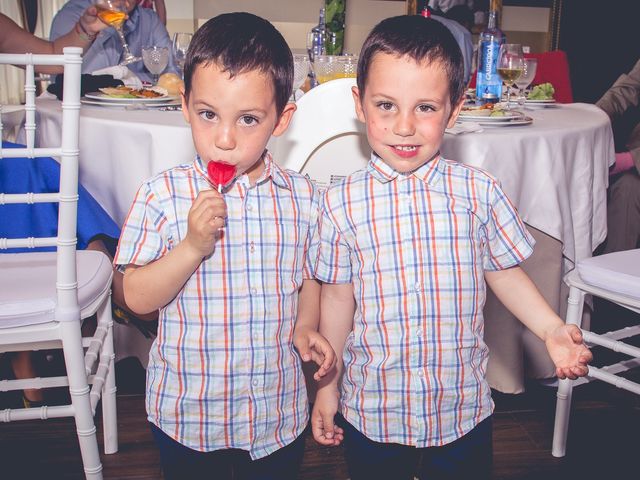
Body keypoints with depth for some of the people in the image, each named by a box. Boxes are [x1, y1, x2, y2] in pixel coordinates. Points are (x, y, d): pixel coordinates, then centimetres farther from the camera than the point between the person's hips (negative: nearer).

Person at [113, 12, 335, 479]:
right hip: (186, 411, -1)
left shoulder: (302, 197, -5)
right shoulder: (164, 195, -12)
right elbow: (138, 297, -13)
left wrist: (305, 327, -9)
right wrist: (193, 245, -26)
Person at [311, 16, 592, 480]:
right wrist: (327, 387, 5)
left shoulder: (479, 191, -8)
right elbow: (338, 298, -1)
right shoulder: (342, 203, -9)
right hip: (371, 413, 0)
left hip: (464, 409, 1)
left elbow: (504, 273, 5)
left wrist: (553, 330, -8)